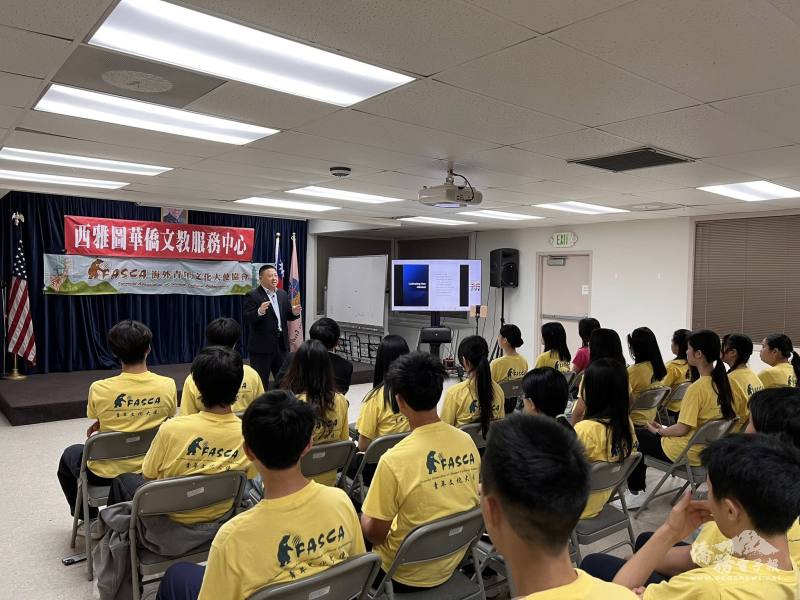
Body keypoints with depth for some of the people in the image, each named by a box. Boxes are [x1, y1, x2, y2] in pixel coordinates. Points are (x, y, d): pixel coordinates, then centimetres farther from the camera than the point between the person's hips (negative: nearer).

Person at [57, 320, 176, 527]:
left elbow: (96, 421, -4)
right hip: (148, 468, 3)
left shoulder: (99, 389, -23)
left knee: (70, 454, 30)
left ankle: (90, 519, 31)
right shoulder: (168, 385, -17)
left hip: (107, 474, -3)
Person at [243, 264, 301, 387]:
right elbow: (247, 319, -16)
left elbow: (287, 316, 14)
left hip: (282, 343, 6)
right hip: (261, 346, -6)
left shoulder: (282, 294, 11)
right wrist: (260, 311, -34)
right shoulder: (252, 296, -8)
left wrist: (294, 313, -8)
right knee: (261, 381, 2)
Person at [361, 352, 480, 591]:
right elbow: (448, 501, 4)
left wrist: (365, 518, 3)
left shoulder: (394, 460, -28)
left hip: (408, 575, -5)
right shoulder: (468, 442, -11)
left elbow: (375, 533, -17)